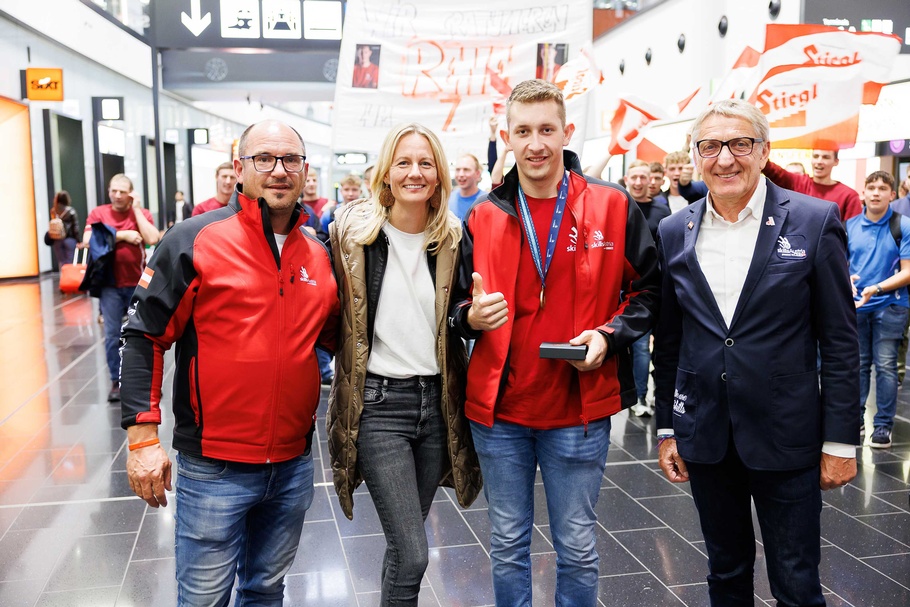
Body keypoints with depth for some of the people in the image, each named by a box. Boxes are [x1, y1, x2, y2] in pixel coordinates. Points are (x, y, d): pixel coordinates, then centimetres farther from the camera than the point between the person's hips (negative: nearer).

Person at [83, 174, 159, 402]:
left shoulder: (142, 212, 3)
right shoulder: (98, 213, 3)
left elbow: (152, 239, -15)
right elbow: (88, 241, -11)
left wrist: (136, 209, -10)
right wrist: (121, 235, -14)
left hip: (138, 284, 0)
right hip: (109, 284, 0)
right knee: (112, 335, 0)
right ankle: (116, 381, 11)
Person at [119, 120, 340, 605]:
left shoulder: (319, 255, 6)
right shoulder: (194, 241, -9)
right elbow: (143, 336, -9)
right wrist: (142, 437, -13)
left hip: (294, 464, 5)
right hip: (213, 467, -4)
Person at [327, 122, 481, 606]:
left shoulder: (453, 238, 3)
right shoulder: (353, 230, -6)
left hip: (437, 401, 4)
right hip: (379, 403, -3)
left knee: (405, 544, 16)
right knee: (412, 554, -6)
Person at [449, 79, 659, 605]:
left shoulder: (613, 207, -4)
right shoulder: (483, 217, 2)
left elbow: (648, 291, 4)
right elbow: (461, 306, 10)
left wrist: (609, 335, -13)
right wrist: (473, 316, -13)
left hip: (581, 407, -2)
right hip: (499, 409, 2)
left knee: (577, 549, 13)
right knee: (508, 545, 17)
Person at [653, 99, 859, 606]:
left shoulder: (815, 221, -7)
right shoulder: (675, 232, 3)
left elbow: (840, 341, -5)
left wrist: (841, 440, -6)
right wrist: (666, 428, 9)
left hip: (786, 438, -3)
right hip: (705, 438, 3)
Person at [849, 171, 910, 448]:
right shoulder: (850, 226, 5)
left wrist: (876, 289, -21)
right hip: (856, 305, 3)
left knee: (885, 365, -2)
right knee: (857, 364, 11)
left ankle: (883, 424, 7)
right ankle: (855, 418, 21)